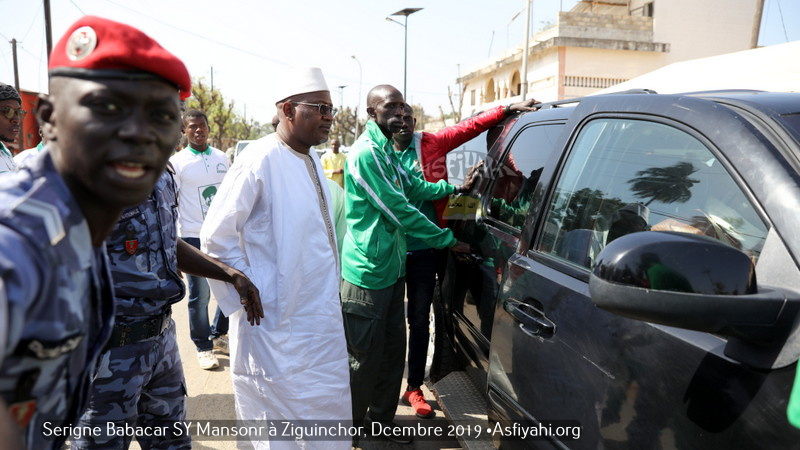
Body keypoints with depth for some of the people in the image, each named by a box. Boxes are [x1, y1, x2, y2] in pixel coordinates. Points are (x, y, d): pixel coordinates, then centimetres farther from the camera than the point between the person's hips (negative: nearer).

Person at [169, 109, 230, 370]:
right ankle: (203, 347, 16)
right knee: (200, 295, 1)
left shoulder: (222, 158, 9)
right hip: (194, 237, -4)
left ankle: (218, 335, 29)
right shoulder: (177, 162, -3)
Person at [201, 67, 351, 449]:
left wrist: (330, 289, 15)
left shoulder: (312, 159, 8)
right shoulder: (260, 160, -18)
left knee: (328, 408, 19)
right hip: (276, 321, -8)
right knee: (276, 417, 9)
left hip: (321, 317, 8)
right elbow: (216, 236, -17)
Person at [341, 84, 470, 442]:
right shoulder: (365, 153, -19)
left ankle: (382, 418, 33)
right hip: (368, 273, -10)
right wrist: (447, 240, -14)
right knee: (365, 357, 3)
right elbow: (400, 210, -21)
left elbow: (413, 188, 23)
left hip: (392, 268, 10)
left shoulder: (387, 151, 13)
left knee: (393, 348, 17)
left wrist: (453, 187, 14)